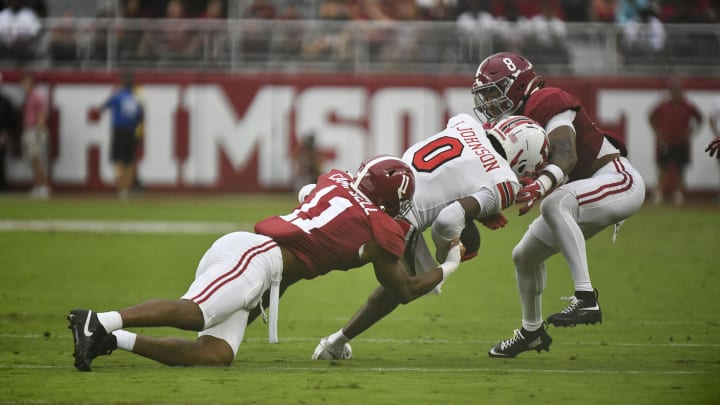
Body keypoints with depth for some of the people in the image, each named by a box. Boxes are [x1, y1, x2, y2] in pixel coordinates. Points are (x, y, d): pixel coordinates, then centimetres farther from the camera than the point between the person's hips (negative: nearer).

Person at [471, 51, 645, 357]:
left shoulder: (547, 105, -19)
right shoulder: (512, 122, 9)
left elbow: (567, 156, -34)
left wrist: (540, 185, -51)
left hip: (618, 179, -10)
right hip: (584, 193, 10)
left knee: (554, 204, -38)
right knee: (524, 256, 15)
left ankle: (585, 299, -41)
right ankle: (532, 332, 38)